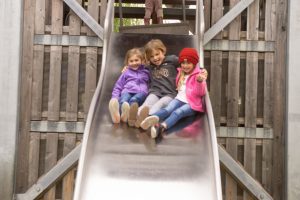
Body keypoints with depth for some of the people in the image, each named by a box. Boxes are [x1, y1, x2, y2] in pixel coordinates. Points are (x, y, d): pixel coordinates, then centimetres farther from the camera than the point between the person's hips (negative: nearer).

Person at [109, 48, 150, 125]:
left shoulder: (146, 72, 29)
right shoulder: (126, 73, 30)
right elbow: (118, 87, 24)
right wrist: (115, 98, 5)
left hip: (141, 93, 0)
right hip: (127, 91, 1)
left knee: (133, 100, -40)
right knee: (123, 101, -39)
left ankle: (130, 114, -72)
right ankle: (117, 113, -72)